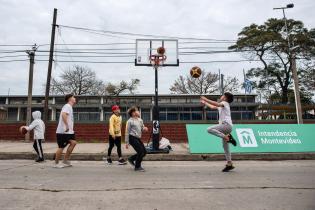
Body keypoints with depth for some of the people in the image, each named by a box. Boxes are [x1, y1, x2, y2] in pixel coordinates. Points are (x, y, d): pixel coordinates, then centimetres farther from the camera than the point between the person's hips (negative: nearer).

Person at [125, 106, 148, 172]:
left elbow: (142, 129, 19)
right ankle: (137, 167, 9)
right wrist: (127, 142, -9)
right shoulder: (130, 121, -8)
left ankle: (131, 159, 26)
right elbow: (127, 132, -7)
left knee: (144, 152, 7)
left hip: (138, 138, 8)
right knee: (141, 151, -10)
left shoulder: (140, 120, 12)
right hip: (132, 138, -8)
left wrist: (144, 129, -6)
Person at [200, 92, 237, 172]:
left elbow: (216, 104, -19)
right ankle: (229, 164, 14)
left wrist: (206, 99, -17)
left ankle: (227, 137, -24)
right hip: (225, 126, 9)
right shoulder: (221, 106, 25)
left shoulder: (225, 103, 1)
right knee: (225, 146, 10)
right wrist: (204, 103, 43)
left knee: (209, 129, -25)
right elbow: (212, 107, 40)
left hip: (226, 125, -9)